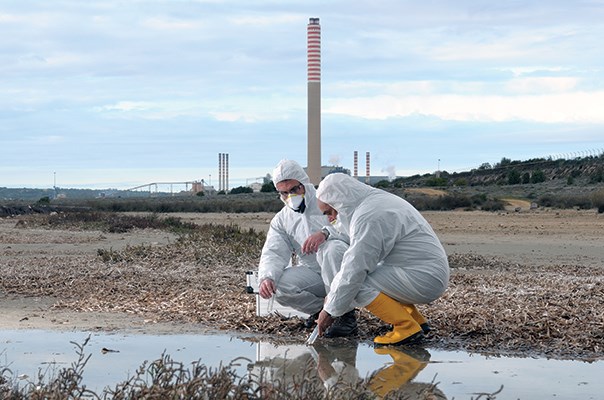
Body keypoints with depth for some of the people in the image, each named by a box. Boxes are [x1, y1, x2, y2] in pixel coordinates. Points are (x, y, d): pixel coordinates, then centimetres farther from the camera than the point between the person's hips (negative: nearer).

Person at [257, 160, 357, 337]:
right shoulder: (281, 220, 11)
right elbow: (273, 253, -3)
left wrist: (325, 233, -37)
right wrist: (266, 277, -26)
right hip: (313, 275, 4)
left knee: (333, 248, -36)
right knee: (280, 285, -25)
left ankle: (346, 314, -24)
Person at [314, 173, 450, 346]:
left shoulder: (367, 217, -18)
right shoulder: (376, 200, 13)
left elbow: (353, 271, -19)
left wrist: (330, 311, -11)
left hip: (424, 278, -10)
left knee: (357, 282, -17)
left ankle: (407, 327, -11)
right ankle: (415, 319, 18)